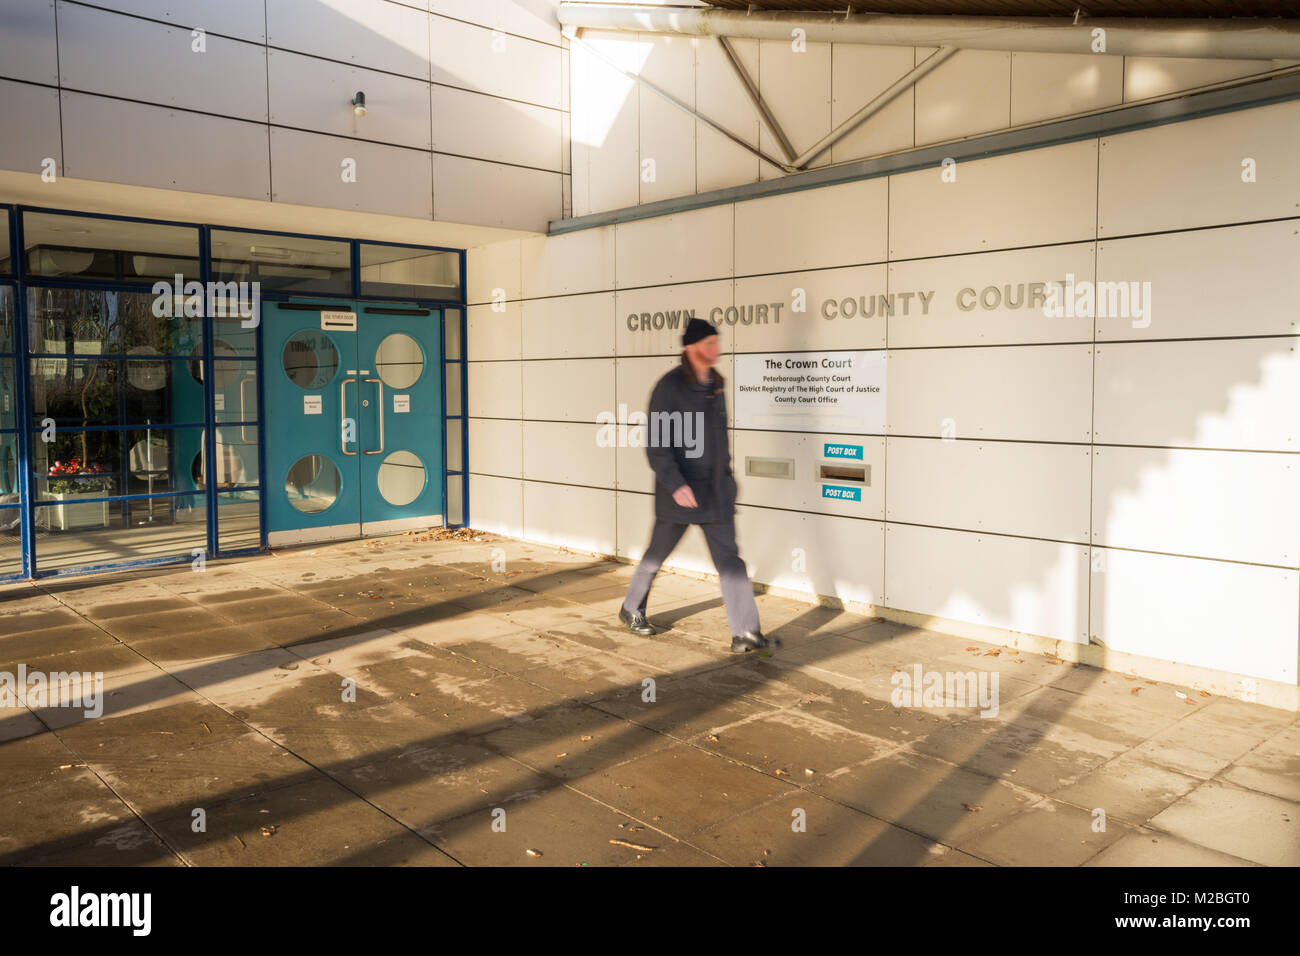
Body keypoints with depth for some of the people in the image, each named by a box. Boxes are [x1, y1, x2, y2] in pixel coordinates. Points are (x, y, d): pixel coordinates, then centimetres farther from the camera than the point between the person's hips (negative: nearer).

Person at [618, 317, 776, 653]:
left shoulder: (715, 383, 7)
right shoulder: (669, 387, -14)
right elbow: (656, 443, -17)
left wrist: (726, 472, 19)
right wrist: (675, 484, -24)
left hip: (716, 488, 6)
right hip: (680, 490, -6)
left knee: (729, 557, 1)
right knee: (657, 553, 12)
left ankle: (745, 633, 2)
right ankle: (631, 609, 35)